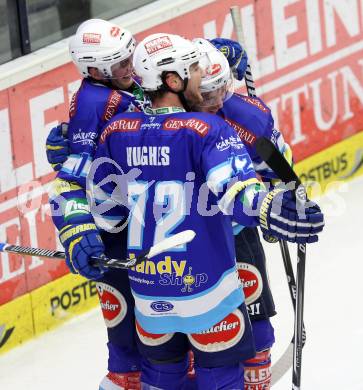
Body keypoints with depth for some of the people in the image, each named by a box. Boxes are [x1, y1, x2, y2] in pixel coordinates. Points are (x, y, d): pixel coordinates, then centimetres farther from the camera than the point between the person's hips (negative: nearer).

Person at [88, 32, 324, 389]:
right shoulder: (208, 129, -16)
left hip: (147, 287, 5)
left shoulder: (116, 131, -1)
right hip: (204, 287, -5)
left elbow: (104, 205, 9)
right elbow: (234, 190, -33)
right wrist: (269, 209, -48)